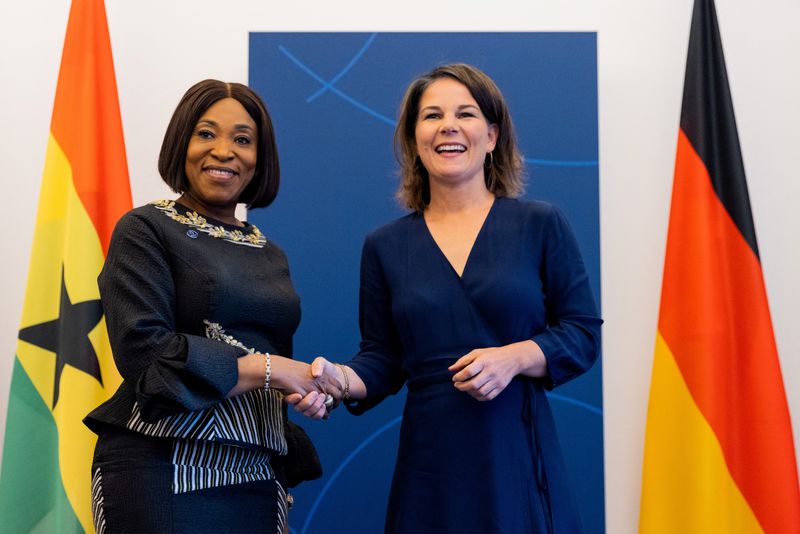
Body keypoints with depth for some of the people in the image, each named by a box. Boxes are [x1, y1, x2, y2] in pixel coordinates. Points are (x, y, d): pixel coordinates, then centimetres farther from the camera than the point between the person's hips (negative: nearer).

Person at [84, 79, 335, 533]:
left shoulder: (271, 256, 13)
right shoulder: (145, 230, -3)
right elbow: (143, 352, -15)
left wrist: (307, 389, -2)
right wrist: (264, 368, -14)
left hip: (256, 475, 6)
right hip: (162, 469, -5)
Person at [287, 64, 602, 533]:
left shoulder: (542, 226, 2)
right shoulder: (386, 246, 8)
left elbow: (584, 333, 1)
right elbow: (383, 359, 9)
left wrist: (515, 358, -16)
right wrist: (341, 380, -12)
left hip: (519, 459, -1)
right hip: (430, 464, 2)